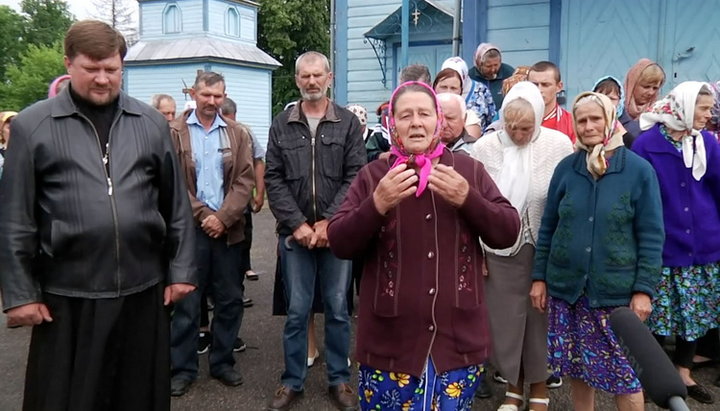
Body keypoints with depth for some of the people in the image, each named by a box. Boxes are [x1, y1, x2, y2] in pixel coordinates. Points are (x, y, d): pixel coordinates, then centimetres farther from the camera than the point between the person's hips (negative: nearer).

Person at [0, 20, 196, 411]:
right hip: (67, 295, -1)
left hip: (144, 288, 2)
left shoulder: (151, 122, 5)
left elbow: (176, 204, 6)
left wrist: (181, 270, 3)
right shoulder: (31, 125, -1)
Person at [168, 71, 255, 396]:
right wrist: (202, 214, -12)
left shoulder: (237, 133, 8)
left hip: (229, 229, 3)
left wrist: (223, 217, -11)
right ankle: (182, 369, 18)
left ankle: (222, 362, 25)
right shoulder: (174, 132, 1)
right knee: (186, 301, 5)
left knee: (230, 300, 9)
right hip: (190, 228, -2)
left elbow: (245, 180, 1)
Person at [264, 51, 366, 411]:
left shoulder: (348, 123, 2)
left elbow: (355, 177, -4)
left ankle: (339, 380, 25)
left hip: (336, 232, 0)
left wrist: (329, 223, -12)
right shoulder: (281, 125, 6)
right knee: (296, 310, 8)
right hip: (294, 233, 1)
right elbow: (274, 180, 1)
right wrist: (298, 224, -10)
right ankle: (292, 381, 24)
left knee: (337, 309, 9)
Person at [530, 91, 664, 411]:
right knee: (577, 368, 13)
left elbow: (651, 236, -4)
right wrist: (539, 276, 4)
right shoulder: (566, 167, 2)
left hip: (617, 290, -2)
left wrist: (644, 289, -9)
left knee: (626, 373, 4)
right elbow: (547, 226, 7)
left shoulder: (639, 170, -5)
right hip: (566, 286, 3)